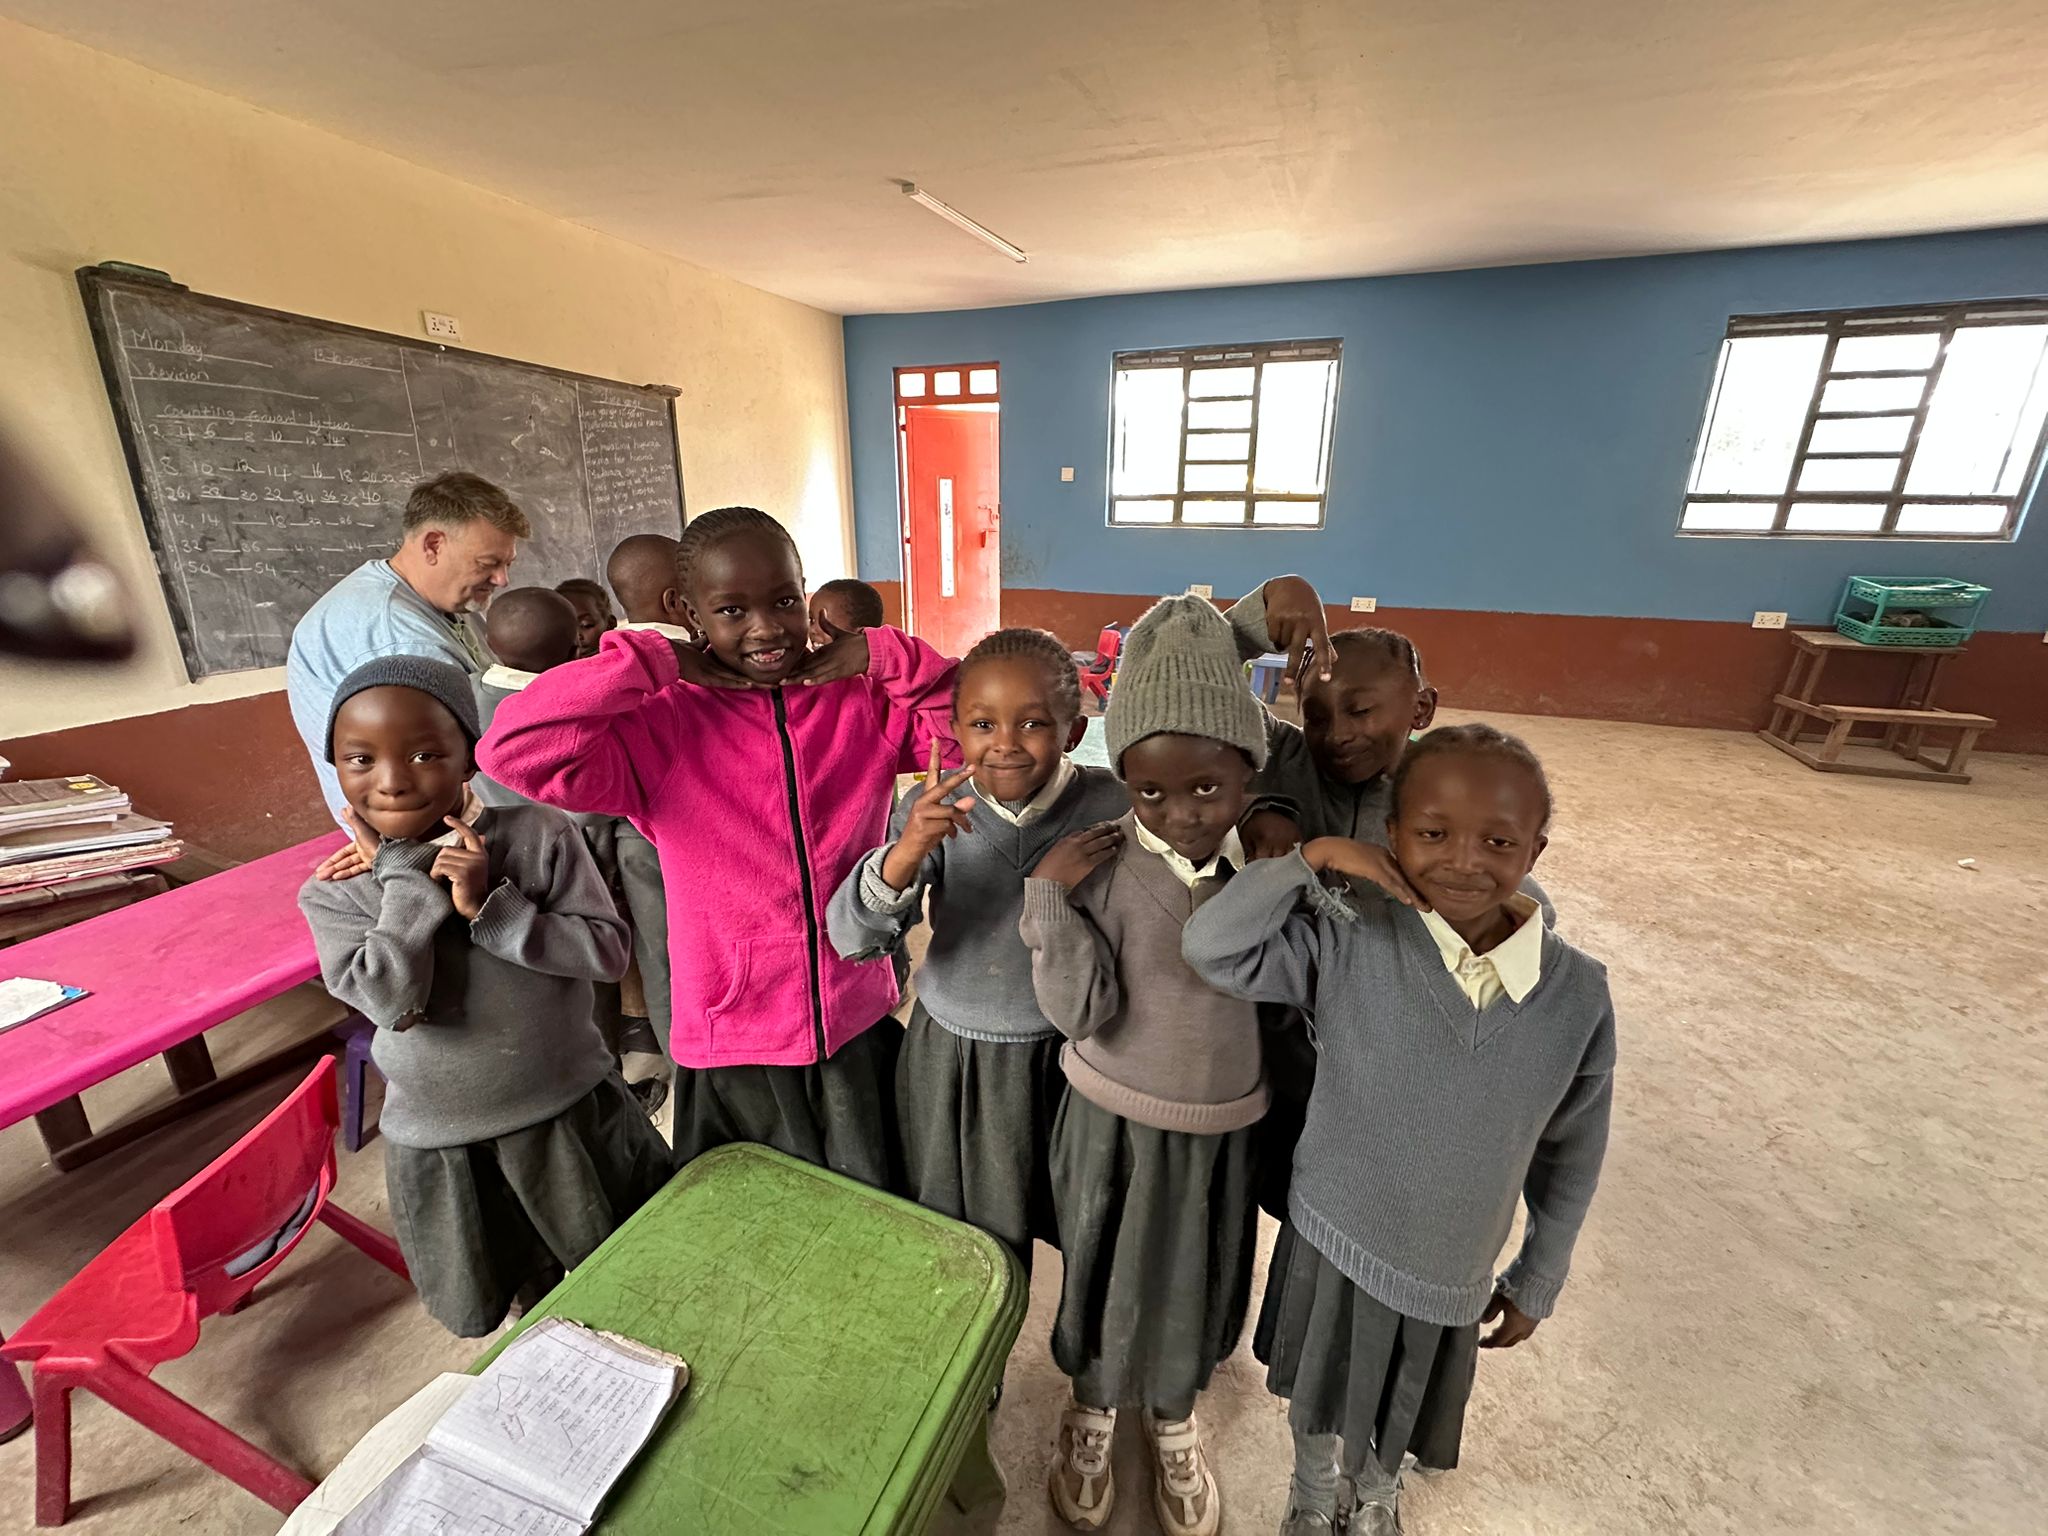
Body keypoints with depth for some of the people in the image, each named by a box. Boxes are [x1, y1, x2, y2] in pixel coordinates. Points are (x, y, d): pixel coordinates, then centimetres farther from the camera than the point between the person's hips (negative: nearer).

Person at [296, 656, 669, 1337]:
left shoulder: (538, 834, -15)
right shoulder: (333, 894, -9)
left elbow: (609, 951, -19)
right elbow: (394, 1001, -23)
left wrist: (488, 905, -26)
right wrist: (405, 873, -20)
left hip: (571, 1113, -1)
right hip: (441, 1146, 1)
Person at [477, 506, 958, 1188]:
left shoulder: (863, 699, -6)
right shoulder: (662, 725, -13)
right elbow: (513, 751, -23)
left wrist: (882, 657, -16)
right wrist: (652, 662, -20)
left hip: (862, 1029, 2)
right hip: (733, 1050, -1)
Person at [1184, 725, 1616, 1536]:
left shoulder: (1579, 994, -18)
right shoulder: (1348, 945, -24)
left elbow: (1572, 1153, -4)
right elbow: (1210, 948, -29)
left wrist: (1537, 1279, 6)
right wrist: (1309, 857, -33)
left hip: (1454, 1271, 2)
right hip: (1334, 1245, -1)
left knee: (1402, 1423, 30)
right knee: (1320, 1404, 27)